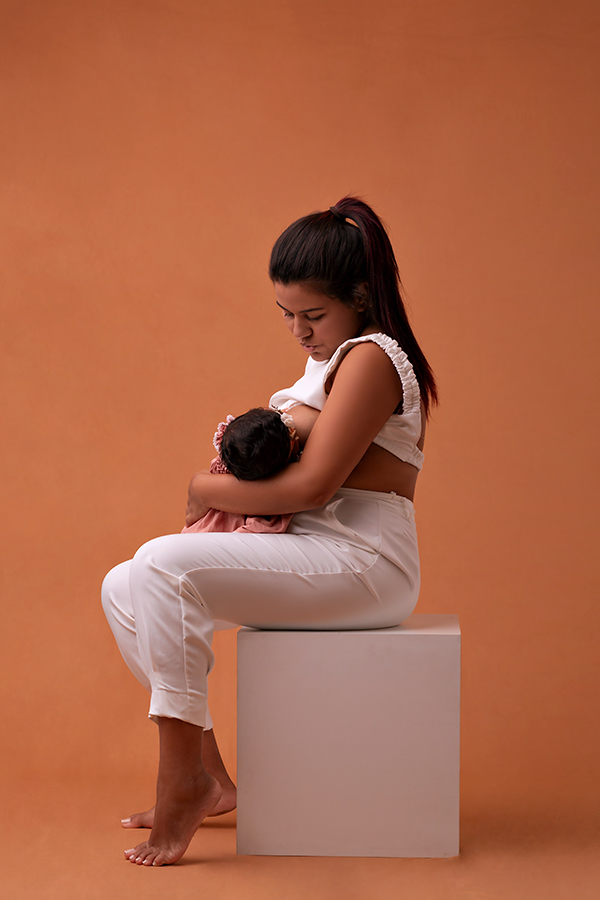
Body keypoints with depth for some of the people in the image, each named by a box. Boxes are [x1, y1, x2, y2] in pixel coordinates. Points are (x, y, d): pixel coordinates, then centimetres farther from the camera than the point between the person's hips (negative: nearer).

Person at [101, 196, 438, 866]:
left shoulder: (370, 357, -11)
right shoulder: (329, 357, 20)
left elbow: (313, 484, -19)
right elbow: (290, 459, 20)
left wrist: (212, 490, -7)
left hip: (362, 563, -10)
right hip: (310, 554, 10)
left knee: (164, 565, -27)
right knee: (123, 590, 4)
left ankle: (184, 781, -21)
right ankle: (208, 776, 3)